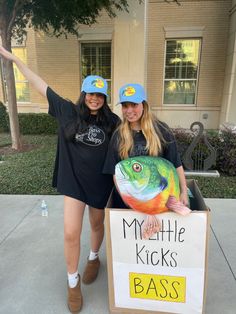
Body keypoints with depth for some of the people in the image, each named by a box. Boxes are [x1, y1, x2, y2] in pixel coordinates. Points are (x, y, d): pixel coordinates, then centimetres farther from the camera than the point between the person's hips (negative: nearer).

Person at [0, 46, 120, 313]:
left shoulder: (112, 121, -4)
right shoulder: (68, 111, -5)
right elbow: (40, 85, 0)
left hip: (101, 182, 1)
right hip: (73, 180, 0)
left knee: (97, 224, 19)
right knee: (70, 233, 0)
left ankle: (94, 259, 50)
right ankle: (73, 282, 26)